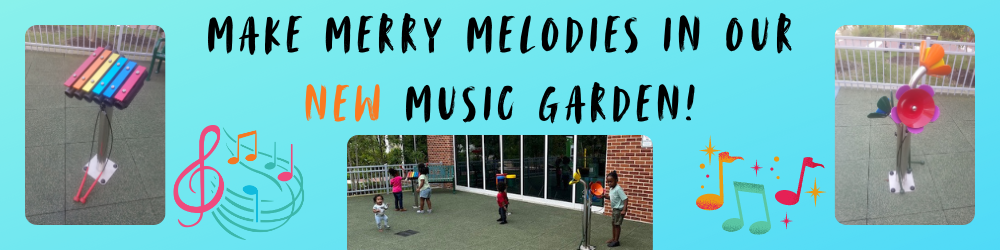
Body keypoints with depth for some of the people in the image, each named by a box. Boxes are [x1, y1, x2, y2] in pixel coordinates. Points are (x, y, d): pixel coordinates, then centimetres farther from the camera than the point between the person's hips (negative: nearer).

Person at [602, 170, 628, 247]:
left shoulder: (618, 189, -25)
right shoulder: (611, 188, 2)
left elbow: (625, 199, -26)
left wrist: (624, 210, -29)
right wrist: (605, 196, -3)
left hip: (619, 209, -9)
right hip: (614, 208, 9)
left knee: (617, 224, -1)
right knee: (613, 223, 17)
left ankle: (616, 241, 8)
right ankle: (613, 238, 29)